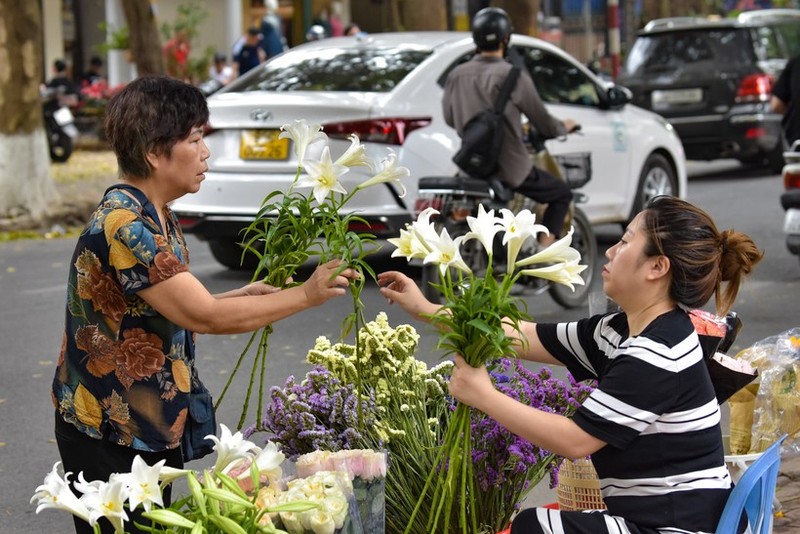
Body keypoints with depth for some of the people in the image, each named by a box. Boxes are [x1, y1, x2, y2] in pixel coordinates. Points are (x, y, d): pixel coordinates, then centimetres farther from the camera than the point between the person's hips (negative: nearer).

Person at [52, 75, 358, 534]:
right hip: (110, 437, -9)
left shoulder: (155, 217, 8)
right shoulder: (125, 225, -23)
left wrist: (243, 298, 1)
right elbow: (205, 317, -24)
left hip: (149, 425, 9)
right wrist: (305, 295, -17)